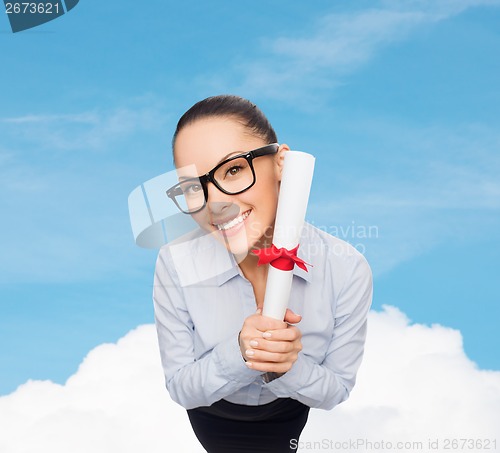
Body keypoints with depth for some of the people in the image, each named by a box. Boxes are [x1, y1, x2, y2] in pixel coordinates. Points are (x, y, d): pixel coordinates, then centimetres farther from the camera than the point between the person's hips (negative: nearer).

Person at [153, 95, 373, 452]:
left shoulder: (346, 269, -31)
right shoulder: (175, 265, -31)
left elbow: (335, 391, -18)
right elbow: (181, 389, -20)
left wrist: (290, 367, -40)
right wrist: (237, 353, -40)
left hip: (289, 417, 0)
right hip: (212, 418, 0)